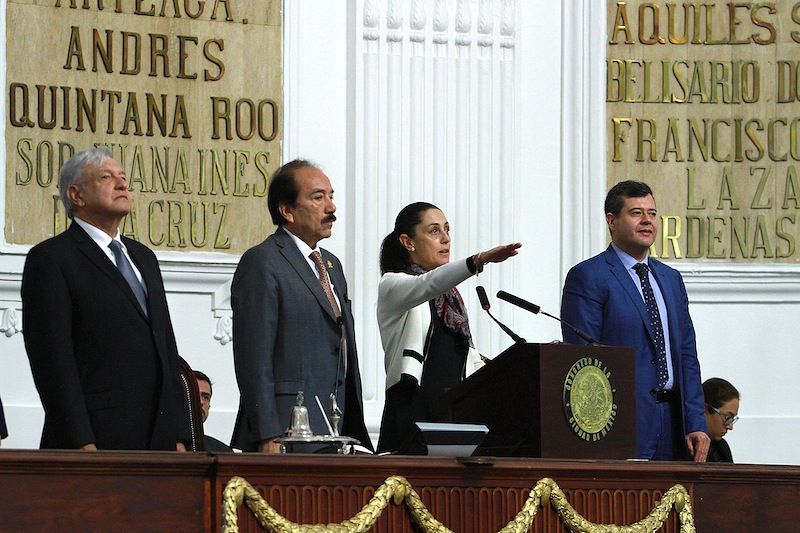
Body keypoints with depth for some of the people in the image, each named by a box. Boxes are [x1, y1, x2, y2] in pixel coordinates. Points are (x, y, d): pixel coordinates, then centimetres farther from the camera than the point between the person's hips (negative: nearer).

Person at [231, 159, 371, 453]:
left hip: (334, 434, 8)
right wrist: (268, 438, -18)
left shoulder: (331, 264, 22)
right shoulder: (261, 263, -6)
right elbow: (254, 360, -12)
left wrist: (355, 434, 18)